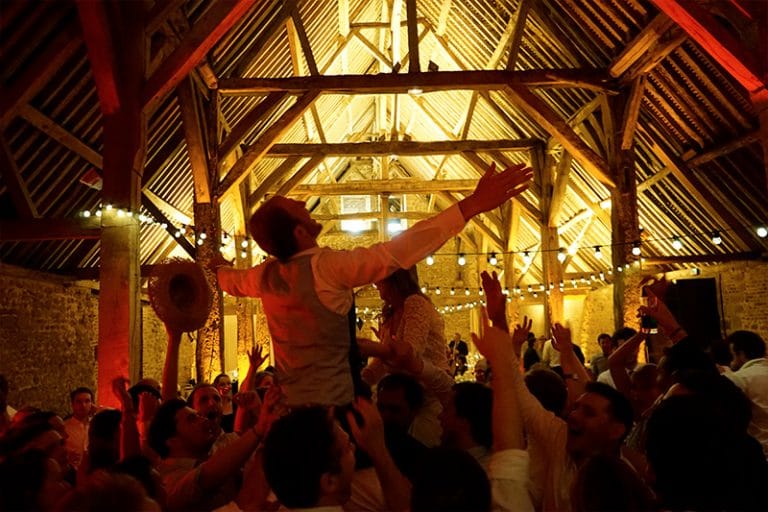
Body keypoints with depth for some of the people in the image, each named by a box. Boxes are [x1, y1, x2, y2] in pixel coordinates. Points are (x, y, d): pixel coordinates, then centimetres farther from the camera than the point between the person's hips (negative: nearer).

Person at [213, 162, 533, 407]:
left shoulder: (267, 276, 2)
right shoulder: (326, 266, -21)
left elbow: (232, 281, 25)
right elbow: (398, 251, -29)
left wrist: (219, 267, 51)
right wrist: (472, 204, -31)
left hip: (287, 405, 8)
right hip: (331, 403, -7)